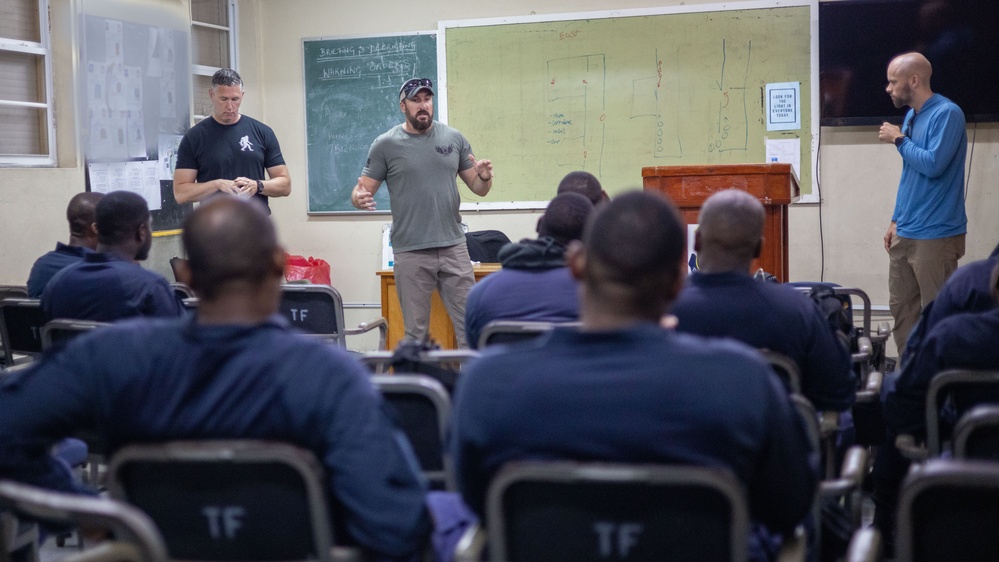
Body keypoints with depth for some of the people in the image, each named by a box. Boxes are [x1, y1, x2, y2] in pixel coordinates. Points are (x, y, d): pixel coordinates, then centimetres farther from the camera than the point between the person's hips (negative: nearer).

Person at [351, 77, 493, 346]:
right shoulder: (385, 145, 0)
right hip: (411, 253, -2)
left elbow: (478, 188, 12)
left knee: (469, 324, 3)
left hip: (453, 247, 2)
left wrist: (484, 178, -10)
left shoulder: (454, 139, 8)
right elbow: (363, 190, 1)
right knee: (416, 331, 5)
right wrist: (359, 198, -22)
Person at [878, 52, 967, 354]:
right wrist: (896, 221, 16)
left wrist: (899, 139, -11)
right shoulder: (911, 116, 13)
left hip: (935, 235, -9)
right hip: (905, 233, 9)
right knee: (901, 307, 11)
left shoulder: (947, 114, -13)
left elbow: (933, 165, -23)